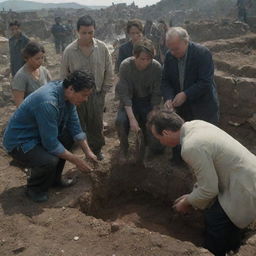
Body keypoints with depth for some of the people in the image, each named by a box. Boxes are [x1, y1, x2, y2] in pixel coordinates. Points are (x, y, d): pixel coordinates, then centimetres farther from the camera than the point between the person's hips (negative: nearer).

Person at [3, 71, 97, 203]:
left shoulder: (67, 94, -7)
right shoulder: (48, 103, -34)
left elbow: (75, 126, 2)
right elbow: (51, 143, -30)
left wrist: (88, 152, 0)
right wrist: (76, 160, -19)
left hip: (39, 135, 9)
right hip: (19, 141, -9)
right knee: (50, 161, -30)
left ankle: (54, 179, 19)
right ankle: (34, 189, 3)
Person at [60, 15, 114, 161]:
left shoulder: (102, 48, -6)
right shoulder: (69, 51, -9)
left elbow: (109, 72, 3)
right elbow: (64, 76, 0)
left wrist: (104, 90, 3)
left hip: (96, 95, 1)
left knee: (96, 125, 11)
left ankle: (97, 149, 32)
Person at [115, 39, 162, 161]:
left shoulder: (157, 67, -19)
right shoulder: (125, 65, -23)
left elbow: (156, 94, -12)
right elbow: (124, 93, -24)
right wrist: (132, 118, -32)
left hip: (147, 101, 1)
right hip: (129, 100, -1)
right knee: (120, 121, -27)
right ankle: (124, 148, 1)